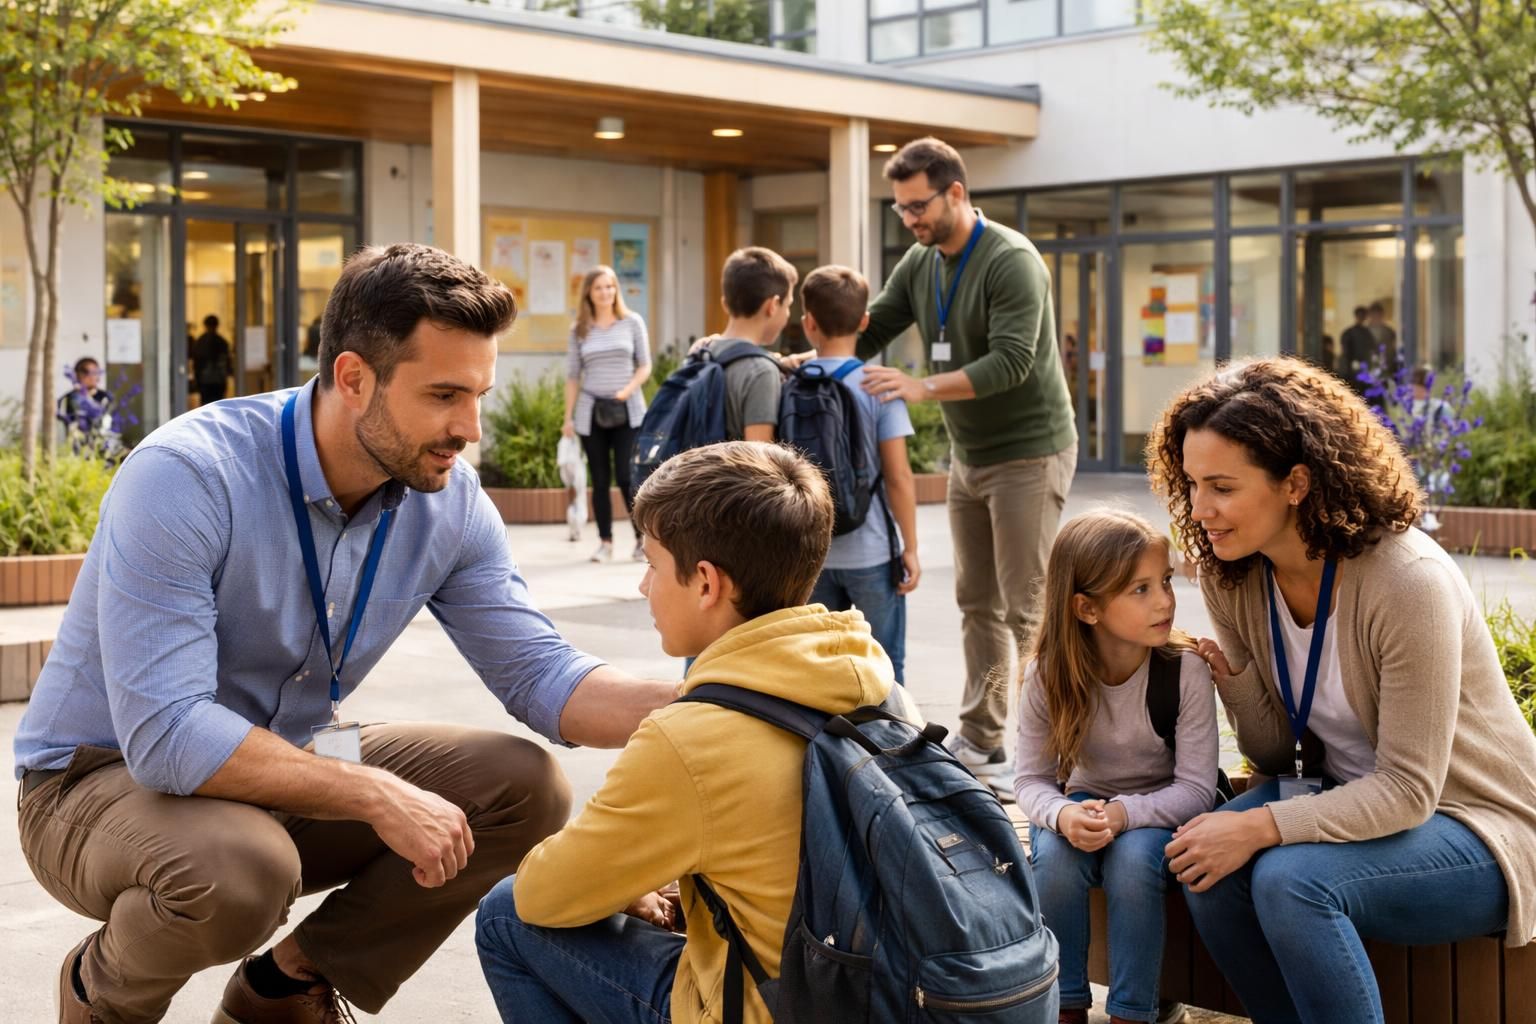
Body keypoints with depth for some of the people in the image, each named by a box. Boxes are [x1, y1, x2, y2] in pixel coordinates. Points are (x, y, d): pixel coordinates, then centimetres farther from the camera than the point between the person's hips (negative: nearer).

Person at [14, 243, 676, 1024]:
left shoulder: (448, 502, -9)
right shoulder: (187, 476, -28)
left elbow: (540, 676, -8)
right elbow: (167, 735, -34)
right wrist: (377, 795, -32)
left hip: (278, 767, 6)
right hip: (103, 778, -6)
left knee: (522, 789, -11)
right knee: (240, 869, -38)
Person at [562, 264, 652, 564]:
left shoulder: (632, 322, 4)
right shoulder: (579, 329, 7)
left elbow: (645, 366, 4)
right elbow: (573, 376, 10)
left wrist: (627, 390, -13)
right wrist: (568, 417, 6)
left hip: (627, 411, -2)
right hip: (591, 412, 2)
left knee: (627, 477, -9)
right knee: (600, 480, 4)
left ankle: (642, 540, 0)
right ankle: (605, 542, 11)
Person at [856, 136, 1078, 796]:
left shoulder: (1012, 261, -19)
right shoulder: (921, 262, 5)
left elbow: (1011, 362, -28)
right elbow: (873, 327, 6)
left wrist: (922, 389, -37)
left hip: (1029, 452, -8)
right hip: (969, 456, 8)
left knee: (1025, 608, -7)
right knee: (976, 601, 13)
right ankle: (980, 741, 21)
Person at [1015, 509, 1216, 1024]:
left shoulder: (1185, 669, -20)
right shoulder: (1048, 676, -15)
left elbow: (1196, 788, -19)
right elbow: (1031, 779, -9)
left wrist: (1122, 813, -37)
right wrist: (1064, 814, -33)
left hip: (1161, 809, -2)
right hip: (1087, 803, 2)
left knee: (1133, 857, -33)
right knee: (1054, 854, -29)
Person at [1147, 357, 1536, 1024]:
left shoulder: (1408, 582, -26)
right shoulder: (1232, 578, -5)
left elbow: (1408, 791, -23)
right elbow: (1279, 754, 3)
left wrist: (1261, 827, -30)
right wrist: (1233, 684, -17)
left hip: (1474, 828, -6)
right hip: (1349, 799, 7)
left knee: (1290, 880, -31)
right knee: (1206, 865, -21)